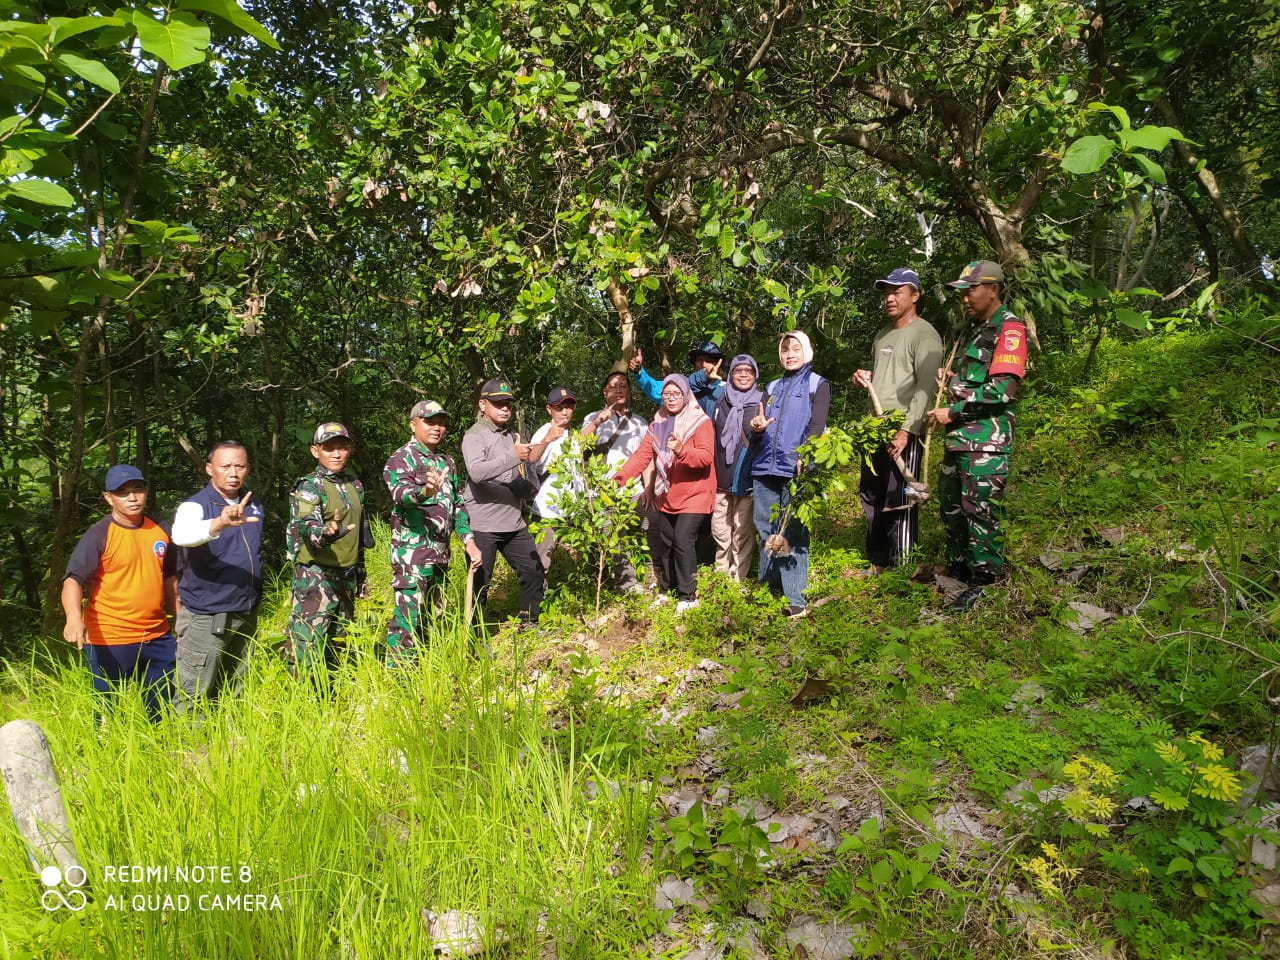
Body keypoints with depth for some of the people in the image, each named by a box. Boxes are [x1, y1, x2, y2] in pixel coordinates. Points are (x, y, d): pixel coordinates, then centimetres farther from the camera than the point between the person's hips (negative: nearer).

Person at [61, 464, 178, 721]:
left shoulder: (160, 530, 6)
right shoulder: (99, 535, -10)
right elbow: (73, 580, -20)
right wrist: (74, 617, -37)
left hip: (157, 635, 5)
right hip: (110, 640, -5)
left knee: (167, 703, 16)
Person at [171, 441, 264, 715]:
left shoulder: (254, 504, 6)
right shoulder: (195, 506, -14)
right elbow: (181, 535, -38)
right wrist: (219, 524, -57)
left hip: (246, 614, 6)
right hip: (206, 618, -6)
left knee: (233, 692, 19)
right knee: (193, 695, 0)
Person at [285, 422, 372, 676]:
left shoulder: (355, 486, 12)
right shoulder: (309, 487, -10)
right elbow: (306, 524, -26)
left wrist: (361, 574, 22)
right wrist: (325, 534, -49)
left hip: (346, 577, 7)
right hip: (315, 577, -7)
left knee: (337, 642, 17)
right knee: (307, 644, -9)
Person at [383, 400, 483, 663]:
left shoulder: (447, 461, 14)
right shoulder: (400, 459, -8)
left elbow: (458, 504, 19)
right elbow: (401, 494, -28)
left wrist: (469, 541, 8)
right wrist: (424, 492, -50)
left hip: (441, 553, 8)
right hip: (411, 553, -8)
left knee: (434, 616, 15)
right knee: (407, 617, -8)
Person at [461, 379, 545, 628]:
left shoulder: (513, 437, 15)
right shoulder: (474, 436, -8)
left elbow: (528, 476, 24)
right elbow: (476, 472, -27)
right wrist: (514, 456, -33)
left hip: (515, 524, 7)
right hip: (482, 525, -7)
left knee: (535, 572, 11)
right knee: (479, 584, 0)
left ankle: (528, 624, 29)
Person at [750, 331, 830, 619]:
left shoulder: (818, 385, 9)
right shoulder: (772, 387, 22)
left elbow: (816, 426, -5)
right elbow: (759, 426, 17)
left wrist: (804, 458, -23)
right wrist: (756, 427, -9)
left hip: (796, 470, -5)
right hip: (765, 468, 5)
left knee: (793, 533, -7)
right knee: (766, 531, 7)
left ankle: (796, 600, -7)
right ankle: (768, 592, 18)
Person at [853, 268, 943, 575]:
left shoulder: (924, 334, -6)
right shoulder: (882, 335, 19)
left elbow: (925, 388, -15)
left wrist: (907, 430, -23)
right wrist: (865, 379, 6)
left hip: (904, 432, -8)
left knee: (899, 501, -7)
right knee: (871, 498, 11)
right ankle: (878, 564, 22)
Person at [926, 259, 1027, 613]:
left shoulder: (1009, 328, -9)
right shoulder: (975, 329, 20)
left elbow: (1002, 389, -20)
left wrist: (952, 411, -16)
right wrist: (952, 379, 10)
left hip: (986, 441, -10)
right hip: (959, 437, 10)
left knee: (981, 511, -5)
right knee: (951, 505, 15)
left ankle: (982, 583, 4)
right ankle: (958, 569, 29)